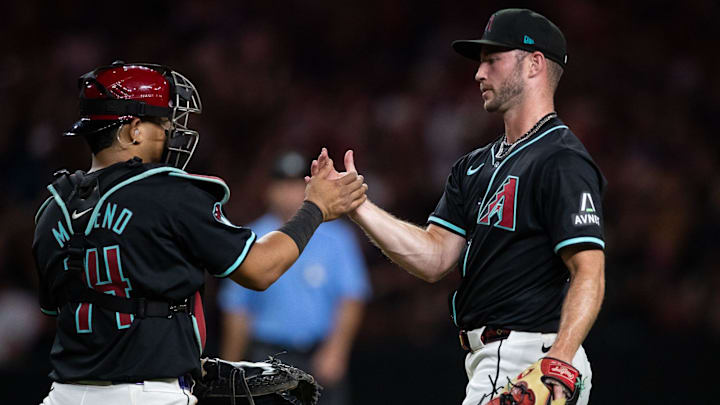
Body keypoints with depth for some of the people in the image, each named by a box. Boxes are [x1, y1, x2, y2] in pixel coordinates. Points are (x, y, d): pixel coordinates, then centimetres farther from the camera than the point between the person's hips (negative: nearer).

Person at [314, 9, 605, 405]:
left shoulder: (562, 163, -12)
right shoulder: (475, 167, 18)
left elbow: (589, 274, -21)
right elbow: (435, 258, 9)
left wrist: (558, 360, -35)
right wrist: (355, 204, -1)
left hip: (527, 361, -10)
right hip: (490, 358, 10)